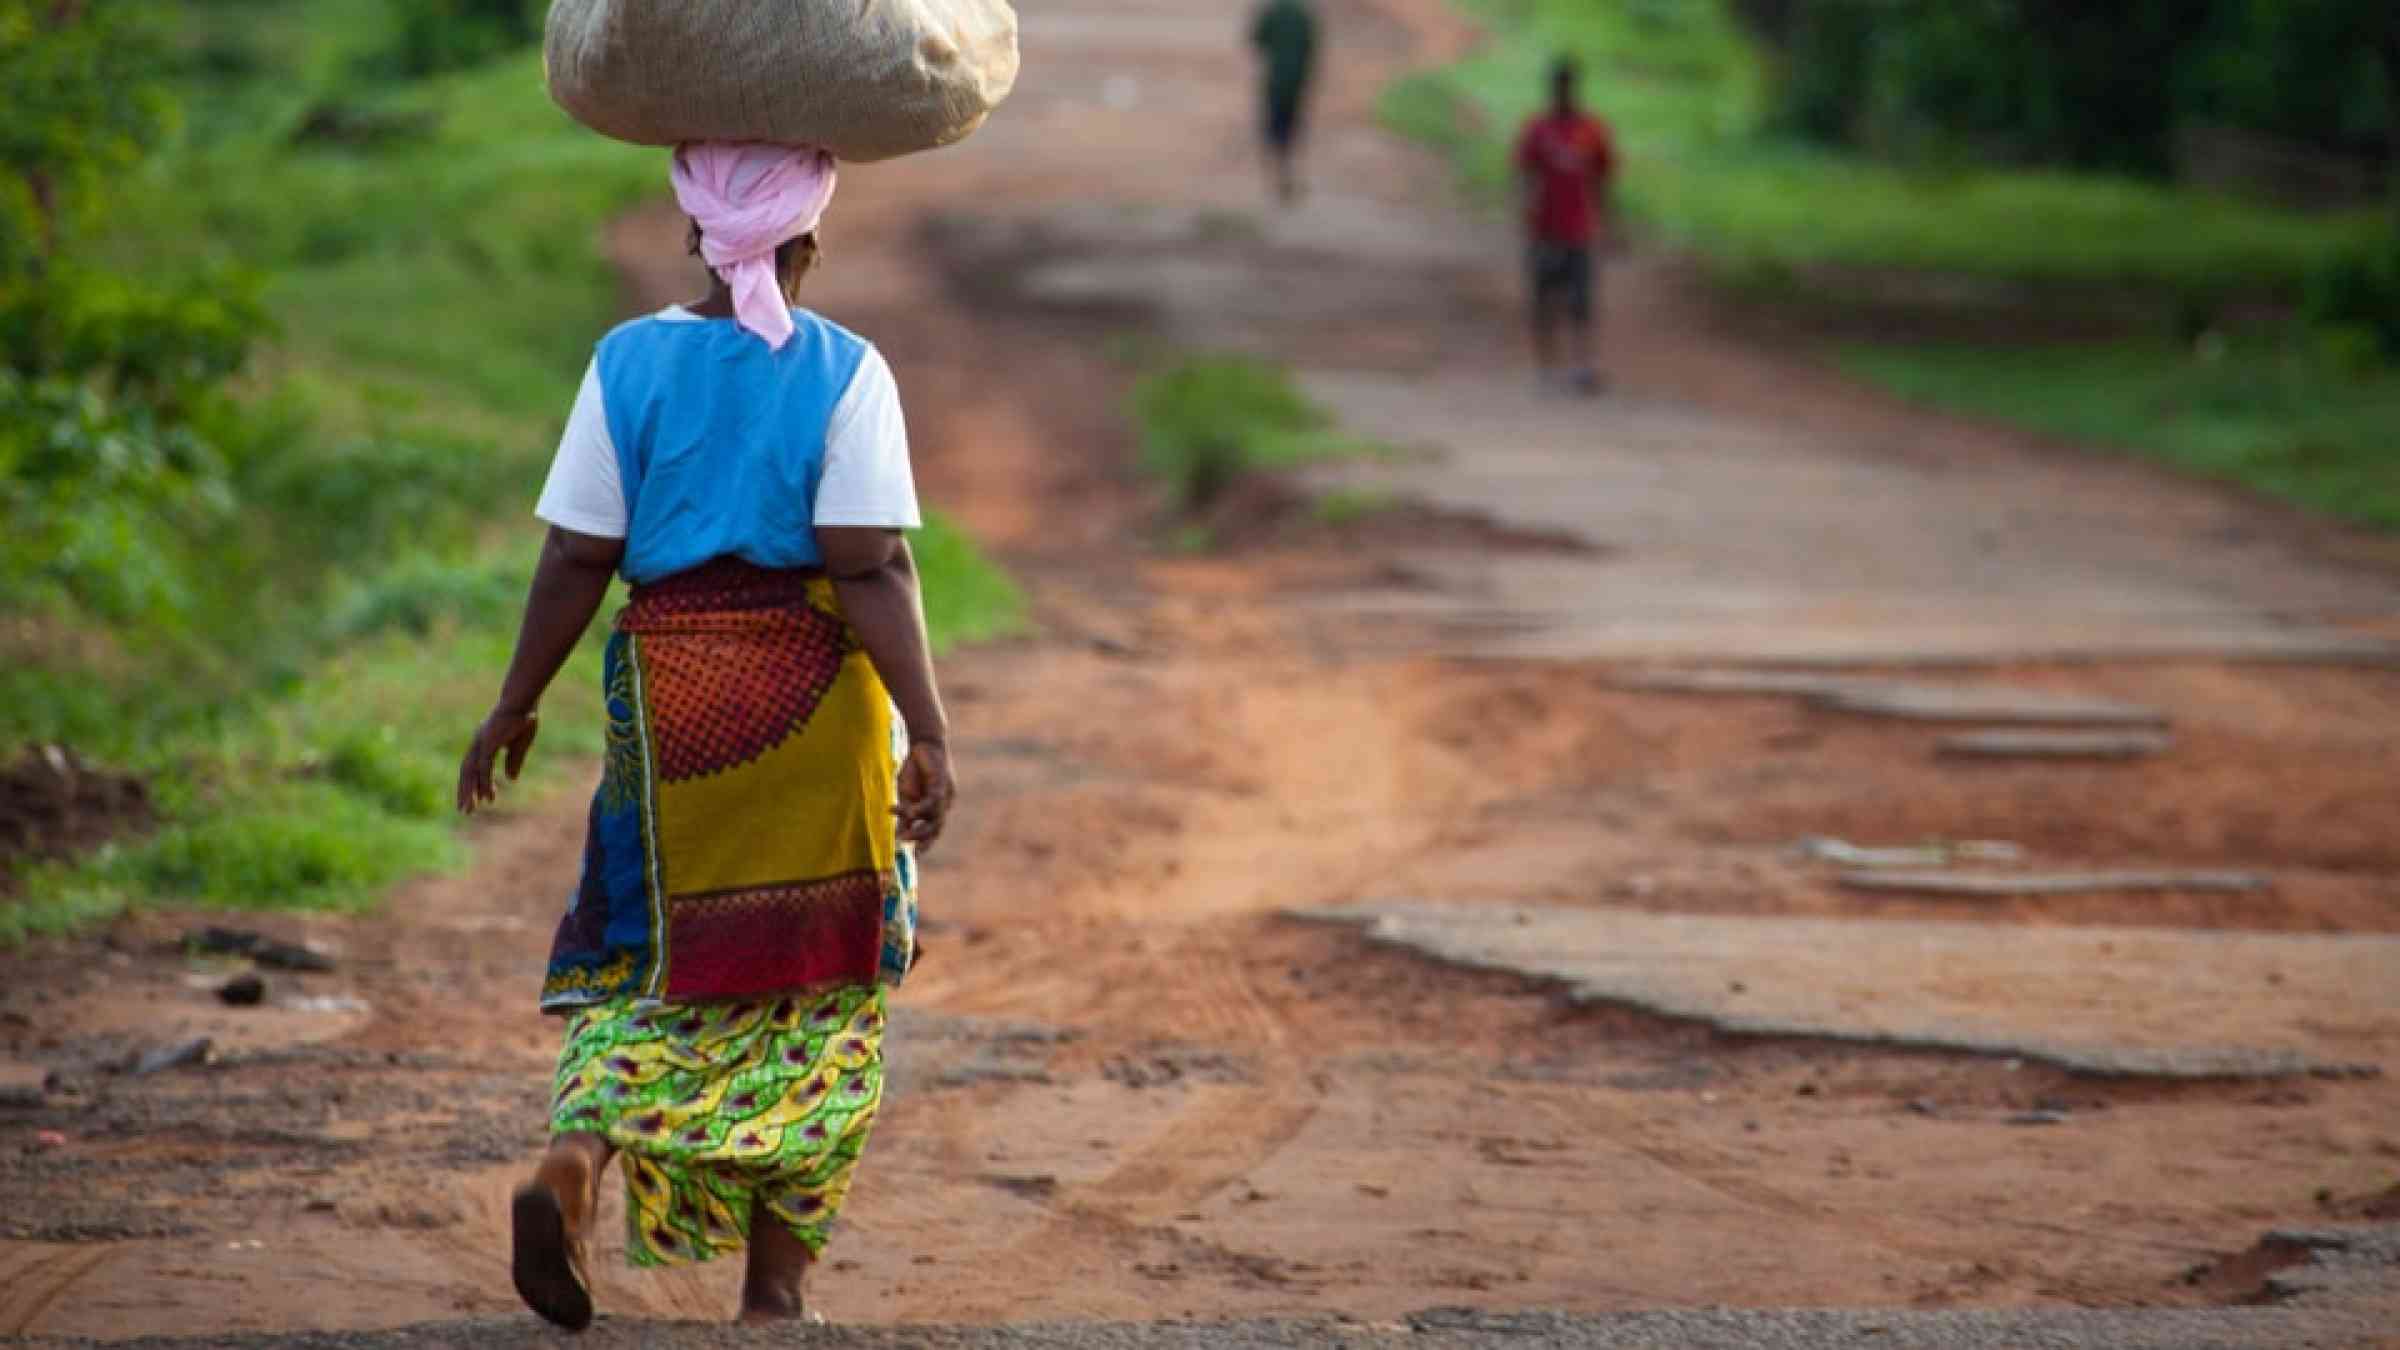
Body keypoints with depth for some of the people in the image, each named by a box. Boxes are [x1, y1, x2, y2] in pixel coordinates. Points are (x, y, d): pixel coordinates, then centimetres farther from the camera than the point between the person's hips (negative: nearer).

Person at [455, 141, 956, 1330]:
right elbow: (873, 571, -14)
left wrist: (514, 706, 8)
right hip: (817, 697, -2)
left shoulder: (627, 363, -1)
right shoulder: (843, 374, -8)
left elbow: (576, 559, -1)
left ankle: (573, 1159, -16)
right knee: (817, 978, 10)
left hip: (668, 687, 2)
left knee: (652, 954, 13)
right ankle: (775, 1280, 10)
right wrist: (928, 733, -13)